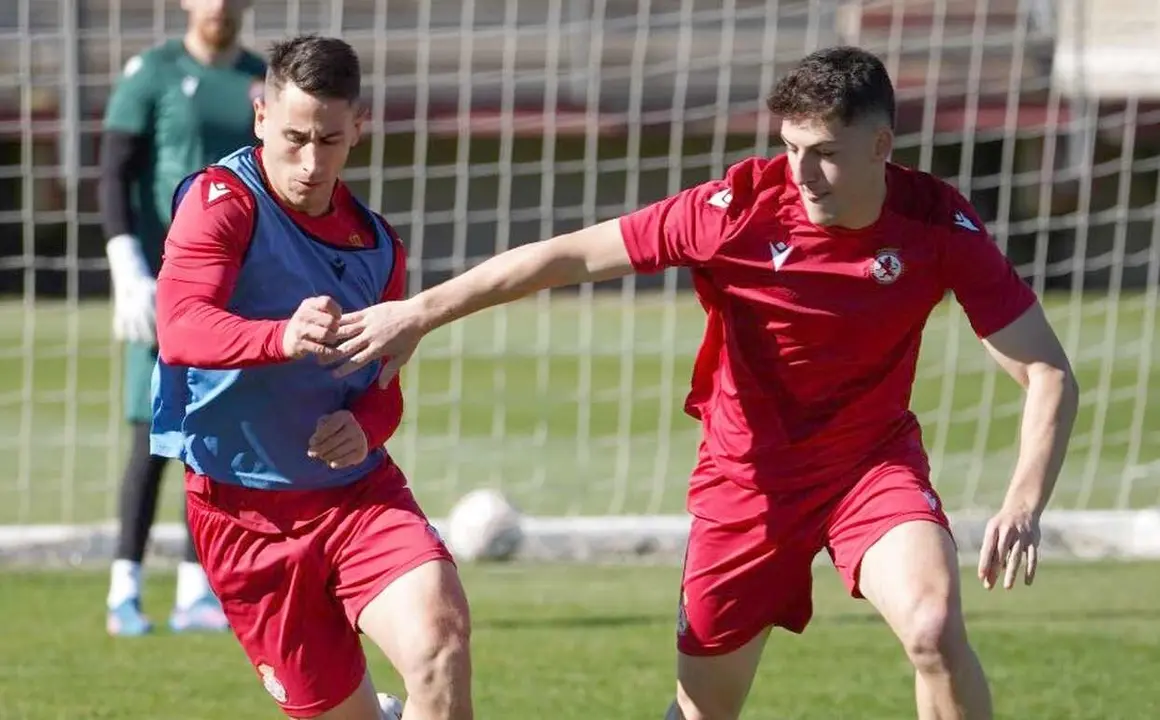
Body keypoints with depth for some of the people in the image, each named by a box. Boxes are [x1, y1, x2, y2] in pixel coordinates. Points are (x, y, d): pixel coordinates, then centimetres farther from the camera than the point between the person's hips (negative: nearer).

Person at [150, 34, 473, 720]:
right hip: (244, 510, -3)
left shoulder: (378, 245, 6)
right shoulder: (221, 201, -11)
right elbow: (180, 327, -28)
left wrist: (365, 426, -10)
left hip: (359, 487, 3)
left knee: (439, 633, -26)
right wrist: (282, 336, -48)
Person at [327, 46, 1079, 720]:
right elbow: (569, 256, -12)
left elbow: (1049, 373, -16)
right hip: (749, 470, 1)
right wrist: (419, 312, -11)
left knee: (935, 628, -28)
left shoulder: (938, 223, -19)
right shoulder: (741, 205, -20)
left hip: (873, 458, -1)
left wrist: (1025, 505, -32)